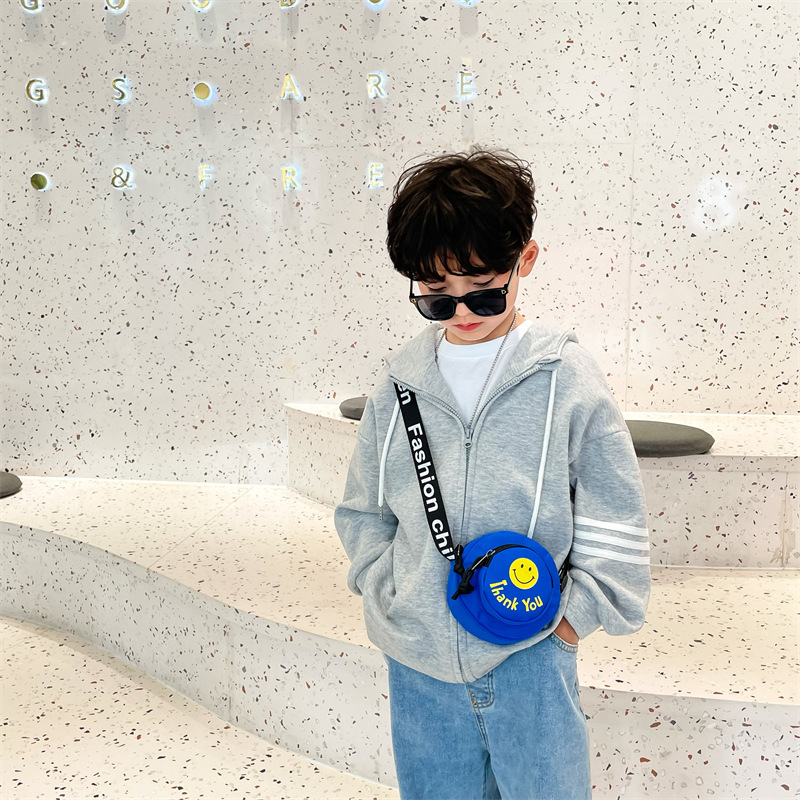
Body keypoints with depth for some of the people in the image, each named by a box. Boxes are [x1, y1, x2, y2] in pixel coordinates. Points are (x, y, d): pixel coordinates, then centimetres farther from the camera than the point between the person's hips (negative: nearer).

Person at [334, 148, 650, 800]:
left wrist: (571, 619, -3)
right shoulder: (399, 385, -1)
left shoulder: (567, 381, -9)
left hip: (527, 658, -2)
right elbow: (363, 512, 9)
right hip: (418, 659, 3)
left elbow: (614, 531, -3)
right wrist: (393, 597, 0)